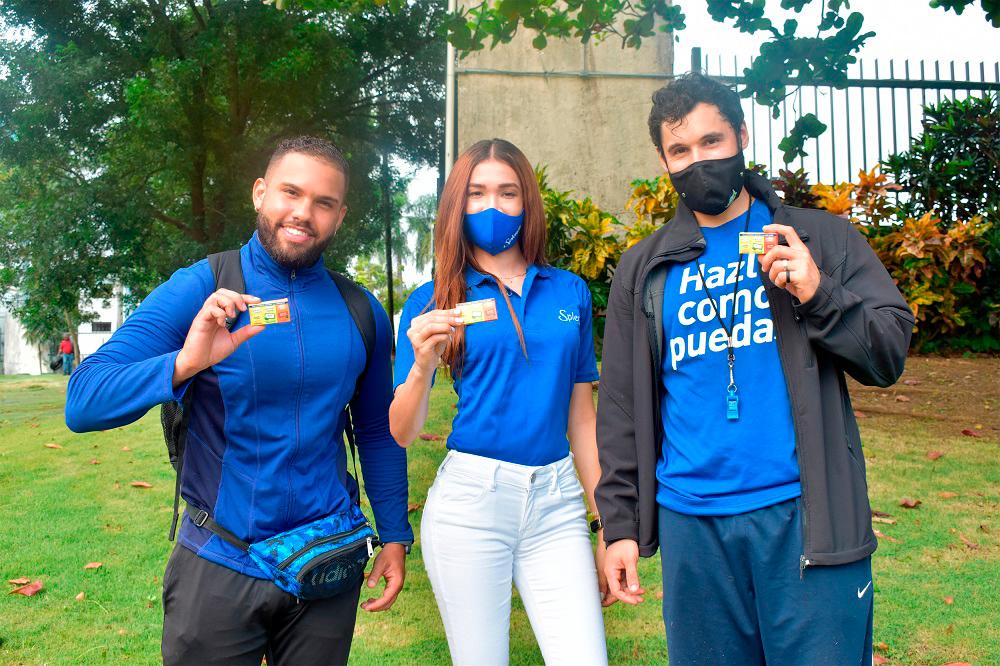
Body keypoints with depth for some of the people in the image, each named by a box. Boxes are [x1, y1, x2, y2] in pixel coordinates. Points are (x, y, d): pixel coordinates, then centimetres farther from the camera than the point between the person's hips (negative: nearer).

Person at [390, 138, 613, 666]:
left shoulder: (570, 292, 9)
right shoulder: (433, 302, 3)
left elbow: (581, 414, 13)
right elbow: (402, 434, 0)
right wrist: (422, 364, -19)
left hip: (557, 503, 2)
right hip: (469, 500, -1)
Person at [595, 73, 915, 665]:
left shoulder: (820, 238, 5)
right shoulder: (644, 270, 9)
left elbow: (891, 352, 3)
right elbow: (621, 405, 9)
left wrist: (819, 294, -15)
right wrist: (621, 522, 5)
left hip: (805, 516, -1)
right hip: (690, 521, 2)